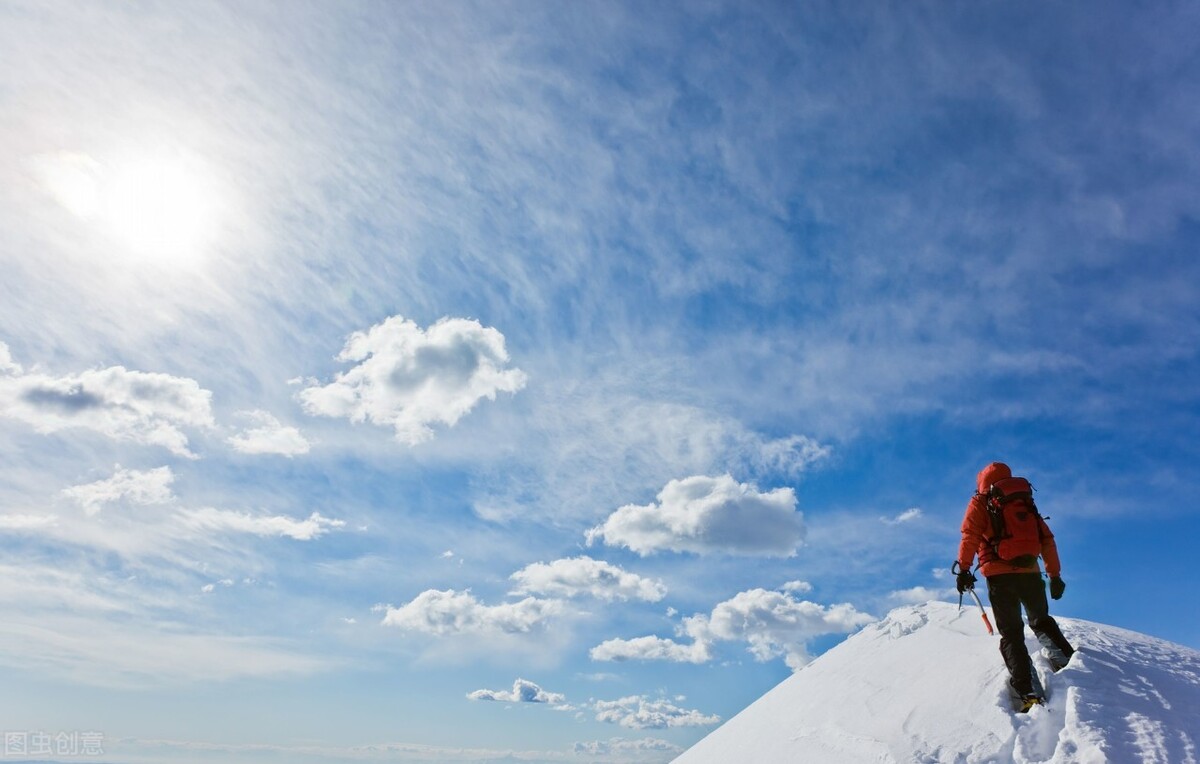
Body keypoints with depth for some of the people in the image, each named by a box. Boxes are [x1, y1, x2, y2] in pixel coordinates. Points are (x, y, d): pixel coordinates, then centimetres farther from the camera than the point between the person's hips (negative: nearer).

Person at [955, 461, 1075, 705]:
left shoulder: (980, 503, 7)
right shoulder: (1025, 503, 20)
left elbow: (970, 535, -8)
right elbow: (1047, 540, 16)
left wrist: (964, 569, -10)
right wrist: (1055, 575, 19)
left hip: (999, 575, -3)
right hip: (1030, 573, 3)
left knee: (1011, 633, 1)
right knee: (1042, 621, 26)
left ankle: (1026, 691, -10)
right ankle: (1069, 661, 10)